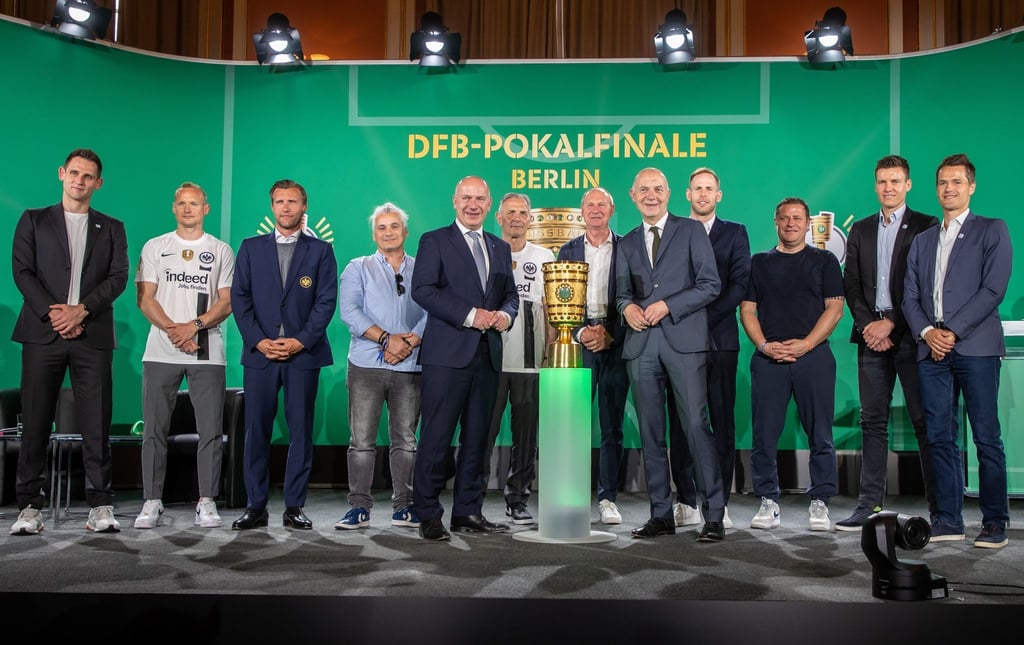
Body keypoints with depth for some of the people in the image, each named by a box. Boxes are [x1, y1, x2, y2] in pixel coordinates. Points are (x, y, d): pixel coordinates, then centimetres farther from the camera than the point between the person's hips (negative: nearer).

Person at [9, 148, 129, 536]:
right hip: (42, 333, 0)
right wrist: (52, 314, -9)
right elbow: (22, 271, 4)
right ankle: (30, 506, 8)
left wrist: (81, 309, -11)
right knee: (35, 423, 1)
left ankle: (100, 506, 2)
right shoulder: (34, 221, 14)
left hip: (92, 336, 0)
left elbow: (118, 277, 4)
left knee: (96, 424, -2)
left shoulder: (112, 228, 15)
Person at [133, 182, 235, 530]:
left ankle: (206, 502, 5)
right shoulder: (154, 247, 12)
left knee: (211, 430, -2)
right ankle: (152, 502, 10)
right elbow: (144, 298, 5)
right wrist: (171, 329, -11)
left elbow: (227, 302, 3)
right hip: (161, 353, 1)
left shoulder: (221, 251, 11)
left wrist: (194, 325, -12)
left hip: (208, 353, -1)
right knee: (154, 429, 2)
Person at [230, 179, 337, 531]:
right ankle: (255, 507, 10)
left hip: (303, 353, -1)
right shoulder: (251, 248, 13)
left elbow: (326, 301, 0)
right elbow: (239, 298, 6)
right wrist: (258, 341, -7)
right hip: (259, 352, 1)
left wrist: (300, 341, -11)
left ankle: (294, 507, 9)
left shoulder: (320, 250, 8)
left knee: (301, 431, 1)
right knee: (256, 431, 1)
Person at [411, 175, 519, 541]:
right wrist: (469, 315, -16)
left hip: (487, 355, 6)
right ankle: (428, 515, 4)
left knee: (476, 438, 9)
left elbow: (511, 294, 22)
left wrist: (506, 314, -1)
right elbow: (422, 289, -9)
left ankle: (467, 512, 18)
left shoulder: (500, 248, 20)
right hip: (448, 353, -5)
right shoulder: (434, 241, 3)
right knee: (437, 437, -5)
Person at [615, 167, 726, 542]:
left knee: (696, 426, -9)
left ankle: (714, 515, -2)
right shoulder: (627, 244, 20)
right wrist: (627, 307, -5)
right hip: (641, 345, 4)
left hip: (683, 342, -4)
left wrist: (667, 306, -11)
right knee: (650, 433, 6)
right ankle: (661, 514, 14)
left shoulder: (691, 231, 7)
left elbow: (710, 284, 0)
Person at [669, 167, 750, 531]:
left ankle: (720, 503, 6)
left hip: (719, 339, -1)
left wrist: (706, 318, -11)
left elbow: (740, 284, 0)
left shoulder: (734, 233, 12)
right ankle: (687, 502, 7)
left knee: (722, 421, 0)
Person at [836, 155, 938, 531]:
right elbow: (851, 284, 12)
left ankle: (939, 505, 6)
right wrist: (867, 324, -3)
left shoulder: (926, 227, 3)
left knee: (925, 420, -2)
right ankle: (870, 505, 7)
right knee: (872, 421, 4)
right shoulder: (860, 230, 16)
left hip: (910, 335, -4)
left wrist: (891, 323, -11)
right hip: (872, 334, 4)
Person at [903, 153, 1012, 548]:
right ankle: (948, 519, 11)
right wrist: (927, 332, -5)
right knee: (940, 438, 4)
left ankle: (995, 523, 6)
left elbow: (993, 289, -6)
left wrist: (953, 331, -12)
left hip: (975, 347, -4)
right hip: (931, 349, 4)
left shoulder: (992, 231, 6)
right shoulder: (922, 241, 21)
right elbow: (909, 297, 13)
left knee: (987, 438, -3)